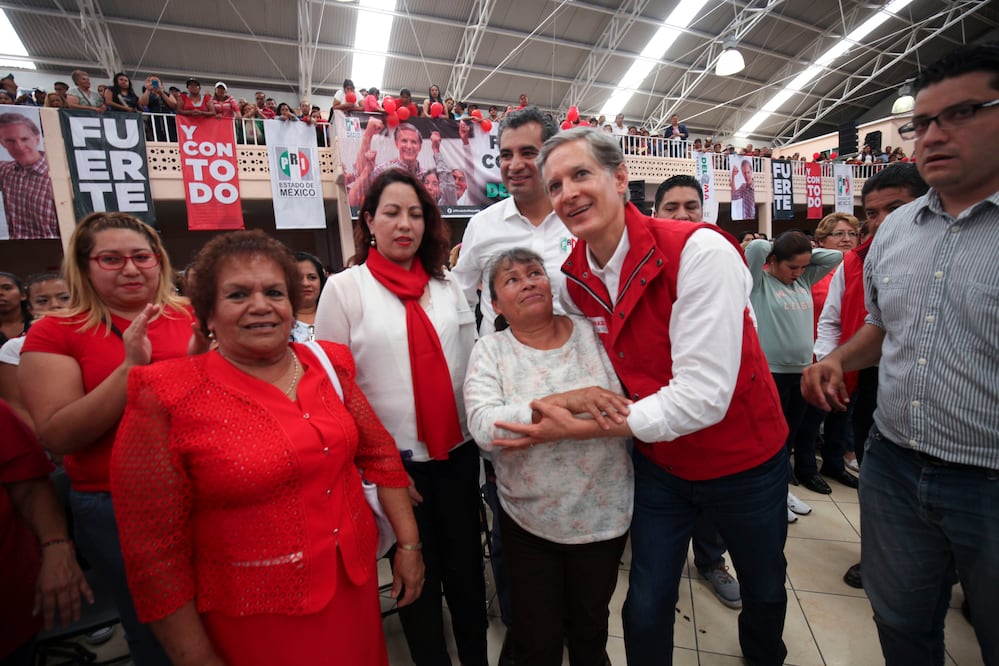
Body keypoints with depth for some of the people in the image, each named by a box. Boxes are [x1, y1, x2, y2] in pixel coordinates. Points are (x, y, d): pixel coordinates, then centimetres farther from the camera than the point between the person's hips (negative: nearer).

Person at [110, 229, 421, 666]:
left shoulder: (327, 366, -3)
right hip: (256, 620, -4)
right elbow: (154, 548, -11)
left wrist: (408, 543, 3)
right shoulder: (168, 400, -15)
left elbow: (379, 454, 3)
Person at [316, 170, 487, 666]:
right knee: (418, 574, 13)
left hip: (458, 453, 3)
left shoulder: (446, 285, 6)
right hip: (396, 461, -3)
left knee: (467, 568, 15)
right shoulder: (345, 288, -5)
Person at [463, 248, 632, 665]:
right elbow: (483, 427, -24)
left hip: (604, 513, 2)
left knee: (591, 627, 25)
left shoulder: (594, 334, -6)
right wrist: (566, 401, -33)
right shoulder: (489, 352, -10)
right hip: (528, 519, -1)